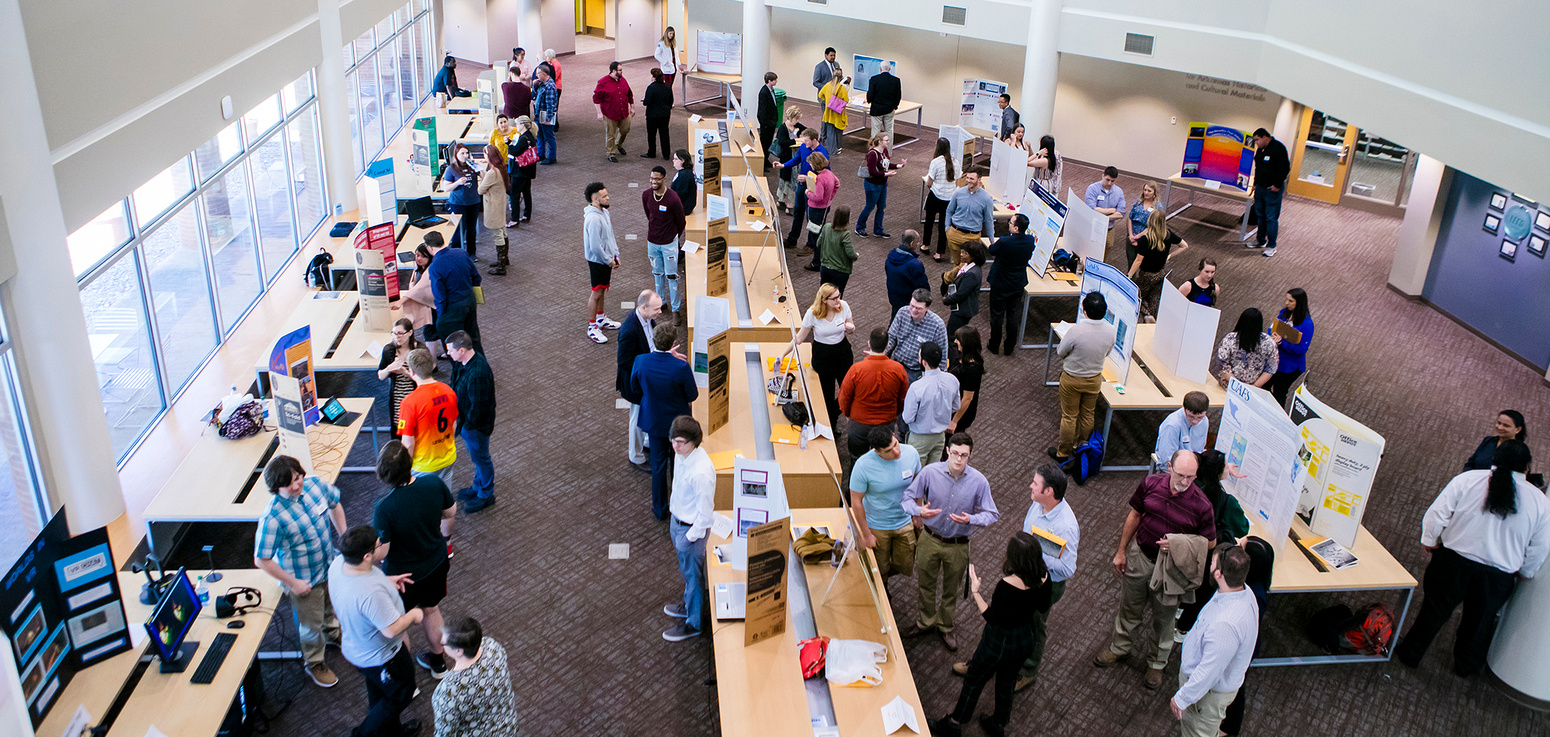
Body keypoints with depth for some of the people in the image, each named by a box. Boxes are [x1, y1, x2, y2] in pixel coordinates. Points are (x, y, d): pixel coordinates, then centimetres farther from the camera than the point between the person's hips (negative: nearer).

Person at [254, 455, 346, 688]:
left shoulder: (314, 484, -19)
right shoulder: (272, 516, -35)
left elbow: (335, 505, 4)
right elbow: (262, 560, -27)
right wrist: (292, 583, -20)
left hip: (329, 566, 5)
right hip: (303, 580, -5)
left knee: (332, 606, 32)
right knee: (311, 625, 16)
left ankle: (333, 632, 64)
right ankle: (314, 663, 44)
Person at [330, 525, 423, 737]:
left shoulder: (338, 564, -17)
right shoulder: (372, 592, -44)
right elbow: (392, 629, -33)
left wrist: (386, 581, -1)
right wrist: (414, 616, -14)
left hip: (354, 647, 8)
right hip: (380, 656, -8)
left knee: (378, 693, 31)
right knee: (400, 695, 20)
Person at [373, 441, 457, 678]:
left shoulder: (385, 508, -35)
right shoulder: (433, 483, -21)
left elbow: (380, 552, -26)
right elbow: (450, 512, -1)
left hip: (402, 574, -5)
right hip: (436, 563, 5)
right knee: (431, 610, 30)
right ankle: (438, 663, 51)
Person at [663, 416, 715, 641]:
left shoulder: (701, 471, -35)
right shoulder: (681, 454, -8)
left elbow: (705, 510, -25)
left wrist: (691, 537, -16)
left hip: (691, 528, -8)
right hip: (678, 520, 8)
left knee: (692, 574, 12)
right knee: (685, 570, 28)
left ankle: (694, 623, 31)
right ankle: (690, 605, 51)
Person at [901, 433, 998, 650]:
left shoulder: (979, 481, -18)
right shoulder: (930, 472, -18)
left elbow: (992, 514, -9)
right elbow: (908, 497, -9)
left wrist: (970, 519, -29)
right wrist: (919, 511, -31)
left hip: (958, 545, 0)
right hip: (930, 540, 1)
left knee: (951, 590, 20)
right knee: (926, 584, 21)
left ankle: (945, 627, 46)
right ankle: (926, 622, 47)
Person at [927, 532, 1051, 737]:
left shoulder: (1007, 585, -37)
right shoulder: (1043, 578, -18)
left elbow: (992, 618, -25)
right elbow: (1043, 608, 0)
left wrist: (975, 592, -20)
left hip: (1000, 642, -5)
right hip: (1025, 641, 6)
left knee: (974, 681, 19)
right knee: (1007, 681, 30)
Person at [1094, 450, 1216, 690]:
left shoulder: (1201, 505, -23)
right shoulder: (1151, 484, -14)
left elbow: (1210, 543, -10)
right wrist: (1121, 551, 7)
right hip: (1139, 555, 3)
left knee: (1163, 617, 16)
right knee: (1129, 606, 23)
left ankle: (1158, 662, 41)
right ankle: (1121, 647, 48)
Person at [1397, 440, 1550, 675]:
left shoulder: (1467, 479, -9)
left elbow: (1437, 514, -9)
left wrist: (1429, 542, 6)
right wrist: (1521, 574, 17)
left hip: (1453, 563, -1)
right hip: (1499, 577, 1)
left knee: (1434, 611, 16)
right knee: (1480, 621, 23)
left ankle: (1410, 655, 30)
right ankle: (1466, 666, 43)